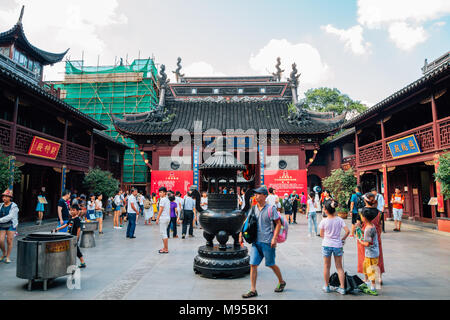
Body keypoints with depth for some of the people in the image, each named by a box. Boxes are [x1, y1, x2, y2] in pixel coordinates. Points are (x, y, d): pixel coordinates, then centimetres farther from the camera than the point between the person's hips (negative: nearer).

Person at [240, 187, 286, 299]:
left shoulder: (271, 208, -9)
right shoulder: (253, 208, 7)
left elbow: (278, 224, -9)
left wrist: (274, 238, -15)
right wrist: (241, 233, 9)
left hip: (267, 242, -5)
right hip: (255, 241, 5)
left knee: (271, 264, 10)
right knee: (253, 265, 0)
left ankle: (281, 282, 36)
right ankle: (253, 290, 10)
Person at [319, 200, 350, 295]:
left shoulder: (324, 221, -10)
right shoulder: (339, 219, -5)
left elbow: (321, 235, -1)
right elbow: (347, 231, -7)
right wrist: (343, 239, 7)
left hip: (326, 245, -1)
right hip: (338, 245, 2)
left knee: (326, 266, 13)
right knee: (339, 267, 14)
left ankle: (326, 287, 23)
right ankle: (342, 288, 14)